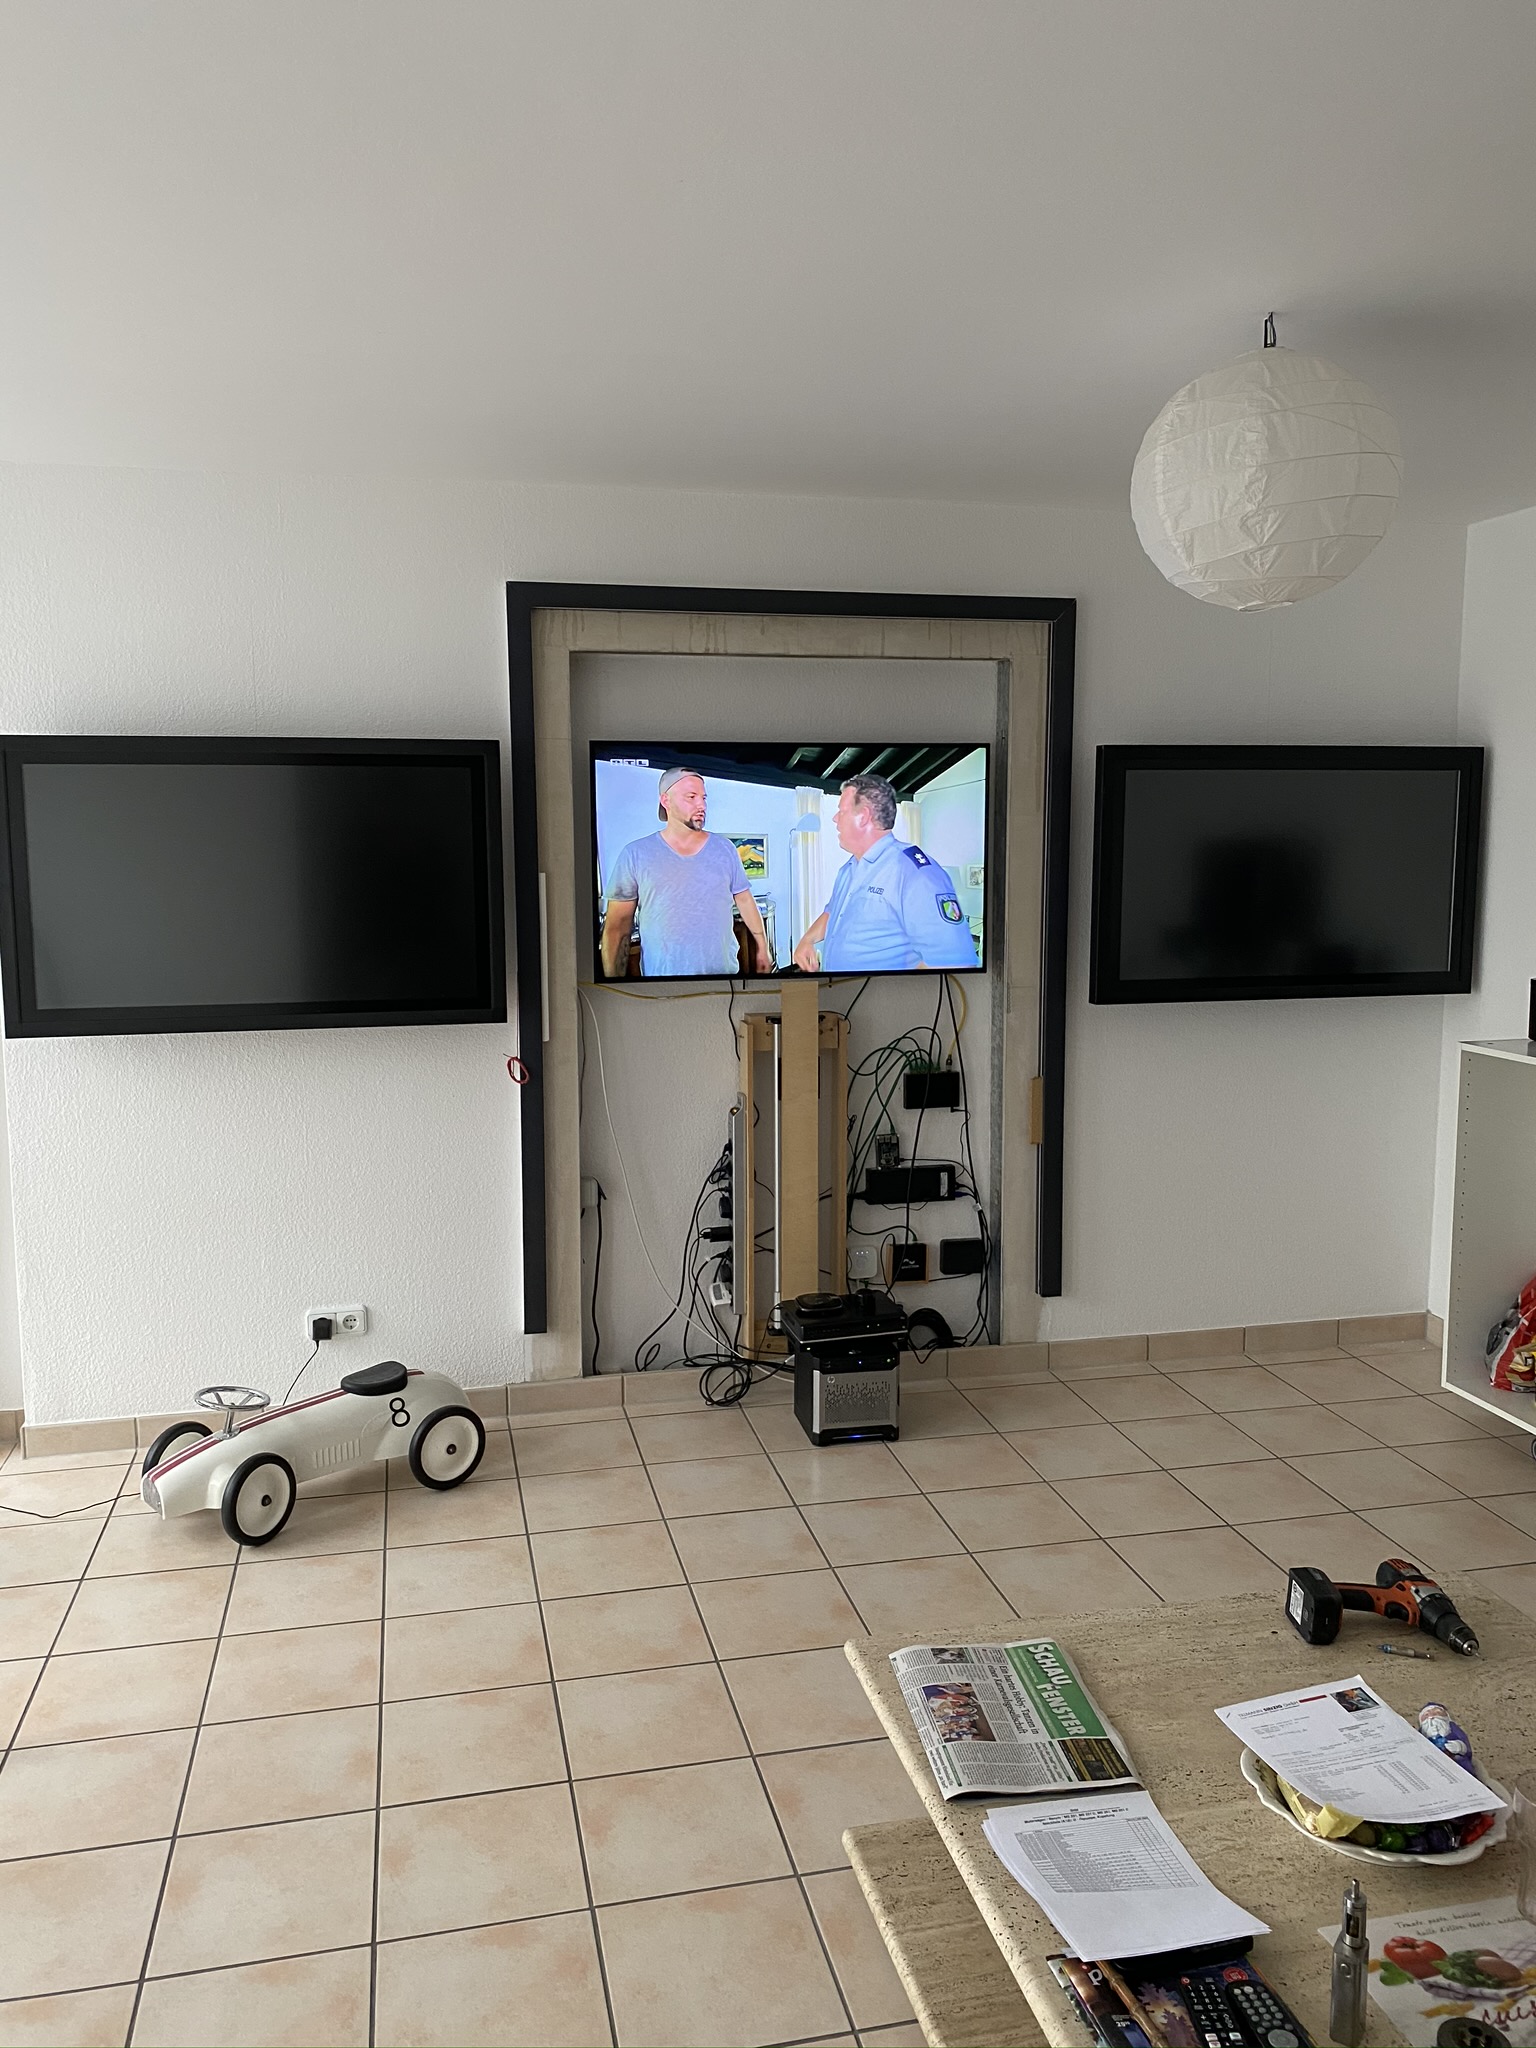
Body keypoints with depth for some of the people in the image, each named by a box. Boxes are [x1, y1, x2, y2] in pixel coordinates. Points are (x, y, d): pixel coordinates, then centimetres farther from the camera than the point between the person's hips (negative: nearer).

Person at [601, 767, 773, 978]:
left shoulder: (724, 849, 5)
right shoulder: (635, 854, -3)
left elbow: (745, 900, 12)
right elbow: (617, 924, -3)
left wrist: (762, 946, 10)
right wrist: (612, 982, -7)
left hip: (724, 970, 3)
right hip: (662, 974, -2)